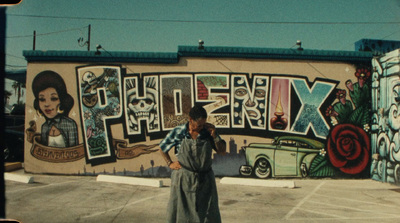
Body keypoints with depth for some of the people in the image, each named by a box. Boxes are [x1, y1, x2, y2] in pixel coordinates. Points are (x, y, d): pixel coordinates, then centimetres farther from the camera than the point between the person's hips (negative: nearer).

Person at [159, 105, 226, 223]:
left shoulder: (208, 132, -3)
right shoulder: (178, 132, -8)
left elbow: (222, 151, 0)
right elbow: (162, 148, 8)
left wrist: (214, 136, -13)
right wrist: (170, 163, 1)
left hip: (205, 181, 2)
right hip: (183, 180, -1)